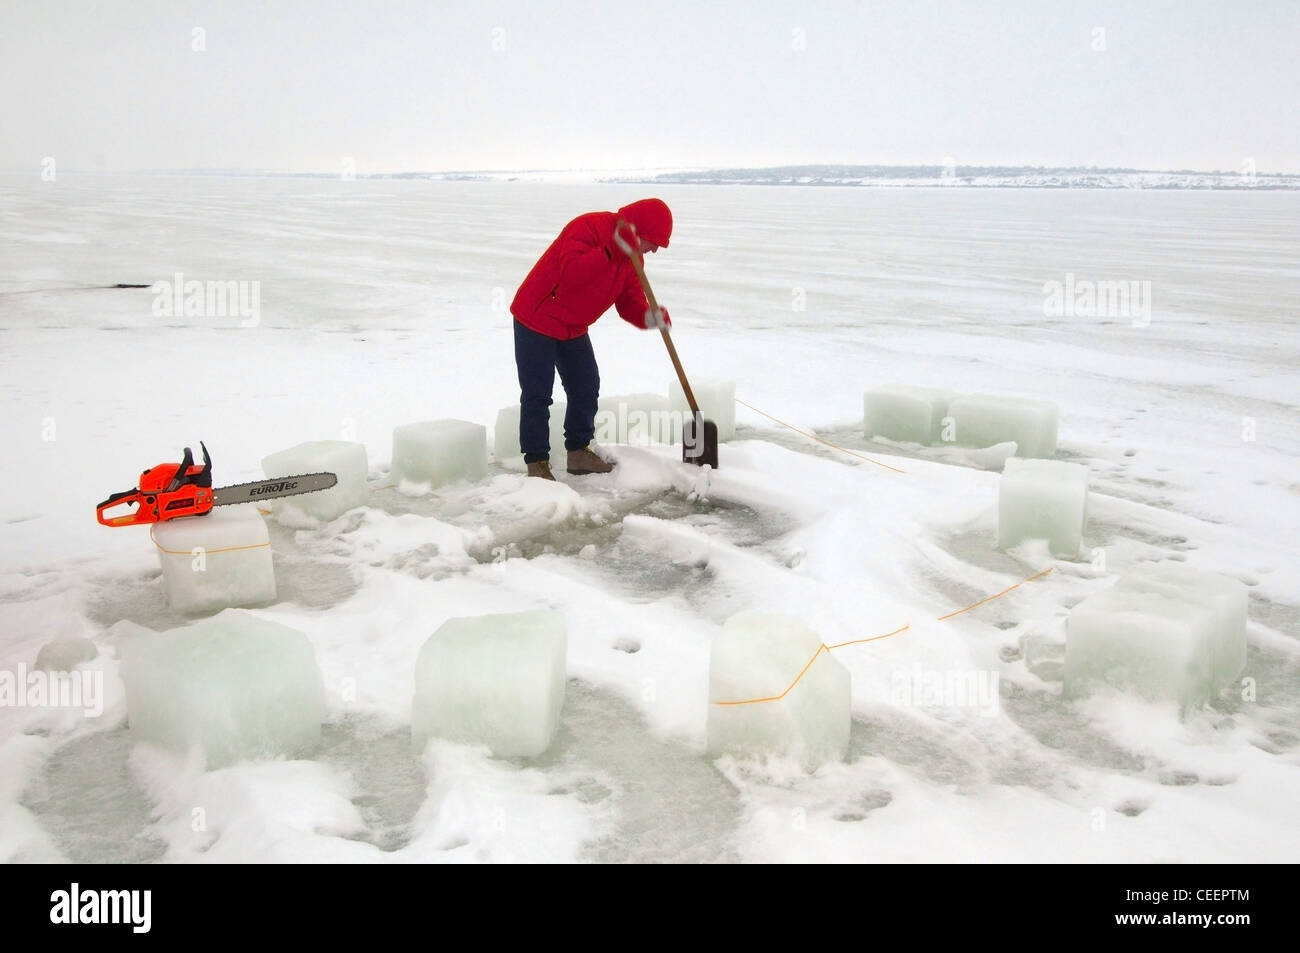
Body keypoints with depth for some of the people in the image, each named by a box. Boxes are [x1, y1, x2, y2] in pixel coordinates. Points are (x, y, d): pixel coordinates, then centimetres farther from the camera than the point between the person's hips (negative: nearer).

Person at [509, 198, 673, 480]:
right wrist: (611, 251, -45)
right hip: (537, 319, -8)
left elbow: (629, 301, 0)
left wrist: (648, 317, -22)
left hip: (574, 329, 9)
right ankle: (536, 462, 3)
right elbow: (570, 274, -40)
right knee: (537, 395, -5)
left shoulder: (632, 256, 1)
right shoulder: (587, 228, -25)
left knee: (587, 388, 11)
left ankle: (578, 452, 24)